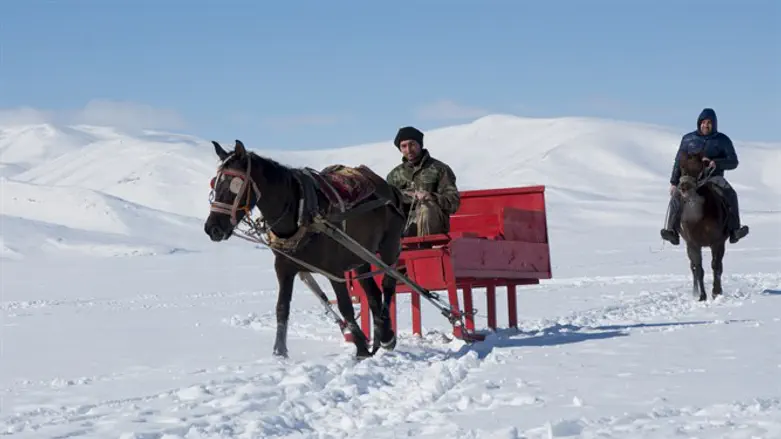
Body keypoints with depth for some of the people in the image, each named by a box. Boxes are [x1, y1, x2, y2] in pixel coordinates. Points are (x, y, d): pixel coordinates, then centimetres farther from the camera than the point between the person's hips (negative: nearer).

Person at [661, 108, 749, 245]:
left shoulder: (723, 140, 3)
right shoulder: (688, 139, 7)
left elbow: (733, 162, -4)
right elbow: (678, 162, 13)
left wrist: (716, 163, -21)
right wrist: (674, 182, 6)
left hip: (714, 177, -1)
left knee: (730, 194, -31)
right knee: (676, 196, -30)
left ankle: (734, 230, -35)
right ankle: (672, 231, -36)